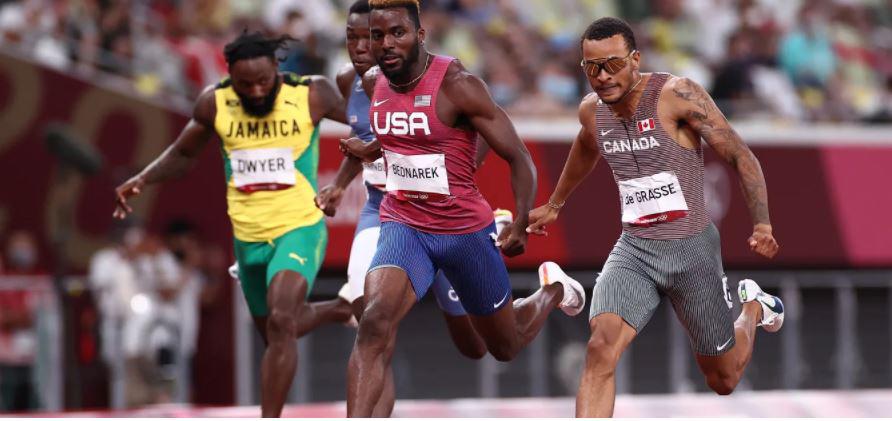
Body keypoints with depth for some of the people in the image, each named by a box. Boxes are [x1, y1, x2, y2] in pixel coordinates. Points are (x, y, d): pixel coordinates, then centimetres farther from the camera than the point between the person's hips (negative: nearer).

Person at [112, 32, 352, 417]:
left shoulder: (312, 95, -14)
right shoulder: (214, 104, -6)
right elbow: (183, 154, 11)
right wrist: (141, 180, -5)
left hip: (299, 229, -5)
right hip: (248, 237, 5)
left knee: (280, 323, -26)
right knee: (272, 332, 21)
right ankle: (335, 310, 54)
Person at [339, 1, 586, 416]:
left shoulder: (457, 85, -19)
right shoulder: (374, 83, -1)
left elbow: (518, 157, -17)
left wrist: (520, 224, -28)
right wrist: (372, 149, 9)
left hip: (465, 229, -3)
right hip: (402, 225, 3)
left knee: (506, 346, 17)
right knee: (375, 323, -27)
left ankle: (553, 291, 51)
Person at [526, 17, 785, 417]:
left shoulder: (677, 95, -17)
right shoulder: (592, 110, 1)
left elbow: (740, 156, -13)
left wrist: (762, 224, -24)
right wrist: (554, 205, 40)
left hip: (692, 249, -3)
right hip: (633, 249, 3)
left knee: (723, 381, 14)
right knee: (601, 348, -25)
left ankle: (753, 307, 47)